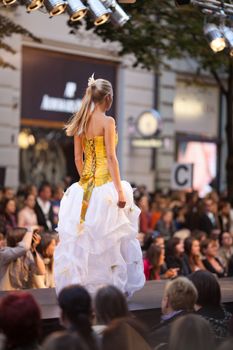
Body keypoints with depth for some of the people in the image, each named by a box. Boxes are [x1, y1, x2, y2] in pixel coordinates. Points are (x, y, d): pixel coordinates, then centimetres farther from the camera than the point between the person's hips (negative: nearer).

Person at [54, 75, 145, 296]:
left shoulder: (80, 122, 9)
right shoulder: (107, 121, -10)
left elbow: (78, 158, 12)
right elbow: (111, 157, -15)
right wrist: (120, 189, -14)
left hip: (85, 186, 7)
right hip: (105, 183, -7)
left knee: (84, 236, 9)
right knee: (107, 238, -1)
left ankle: (81, 284, 12)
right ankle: (110, 286, 1)